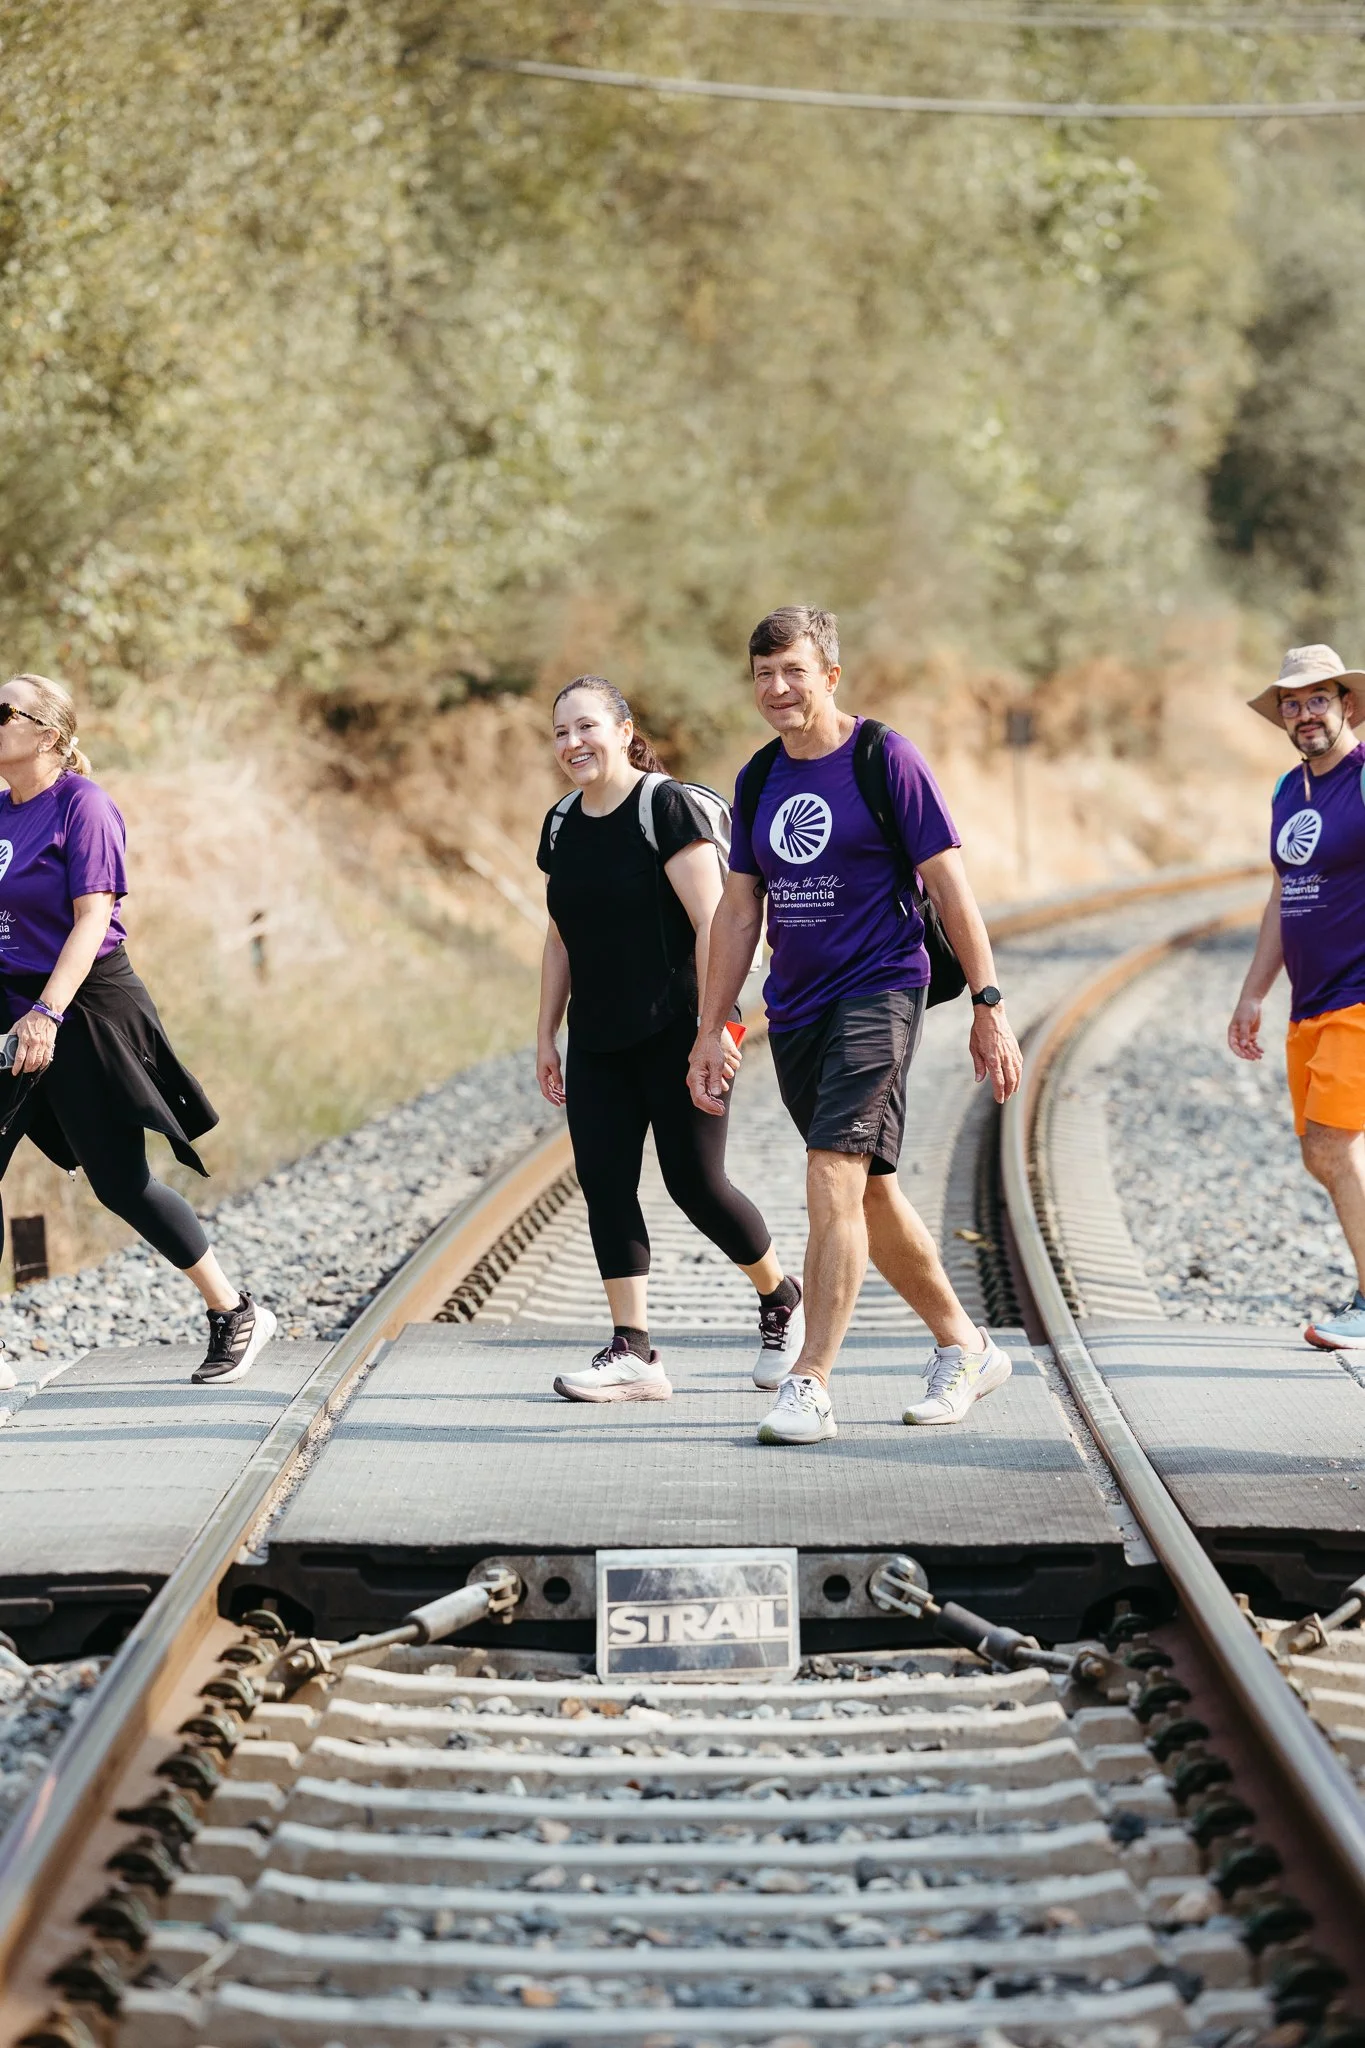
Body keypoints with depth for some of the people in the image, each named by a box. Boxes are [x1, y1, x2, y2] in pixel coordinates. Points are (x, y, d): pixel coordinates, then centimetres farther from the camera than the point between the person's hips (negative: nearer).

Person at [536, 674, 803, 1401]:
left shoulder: (665, 807, -12)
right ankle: (632, 1352, -1)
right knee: (604, 1186, -2)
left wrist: (714, 1023, -20)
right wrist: (546, 1035, 15)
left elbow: (711, 921, -16)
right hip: (597, 1043, 7)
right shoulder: (562, 826, 10)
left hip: (676, 1033, -7)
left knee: (694, 1182, -5)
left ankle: (781, 1298, 21)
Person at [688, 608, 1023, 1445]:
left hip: (877, 992, -7)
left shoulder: (886, 761, -7)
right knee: (871, 1194, 13)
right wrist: (710, 1032, 12)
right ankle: (966, 1347, 29)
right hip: (796, 1008, 7)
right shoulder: (758, 780, 10)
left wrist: (989, 1006, -9)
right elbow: (739, 912, 16)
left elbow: (950, 886, -6)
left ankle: (810, 1386, -17)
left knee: (835, 1178, -18)